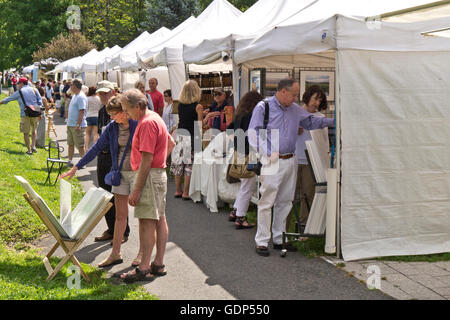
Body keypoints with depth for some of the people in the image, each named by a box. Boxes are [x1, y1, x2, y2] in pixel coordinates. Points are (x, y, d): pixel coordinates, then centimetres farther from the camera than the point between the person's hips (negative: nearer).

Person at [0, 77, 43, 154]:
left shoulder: (19, 92, 0)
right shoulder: (34, 90, 8)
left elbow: (8, 99, 11)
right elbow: (40, 102, 6)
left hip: (25, 114, -4)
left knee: (26, 133, 4)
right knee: (34, 131, 20)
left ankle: (29, 150, 3)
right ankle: (33, 146, 7)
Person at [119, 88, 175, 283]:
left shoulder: (147, 123, -17)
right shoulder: (155, 118, 16)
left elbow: (146, 159, -22)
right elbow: (171, 143, 29)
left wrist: (136, 190, -22)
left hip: (150, 175, -11)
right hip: (160, 173, 11)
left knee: (147, 221, -9)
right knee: (160, 219, 11)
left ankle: (144, 268, -7)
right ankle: (159, 264, 17)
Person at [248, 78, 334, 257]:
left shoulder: (295, 109, 13)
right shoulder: (263, 107, -5)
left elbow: (310, 121, 26)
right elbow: (254, 134, -9)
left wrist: (332, 122, 12)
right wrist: (269, 153, -17)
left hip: (290, 161, 7)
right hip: (273, 162, -6)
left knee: (285, 202, 10)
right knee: (266, 202, -5)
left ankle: (279, 239, 21)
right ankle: (261, 242, 3)